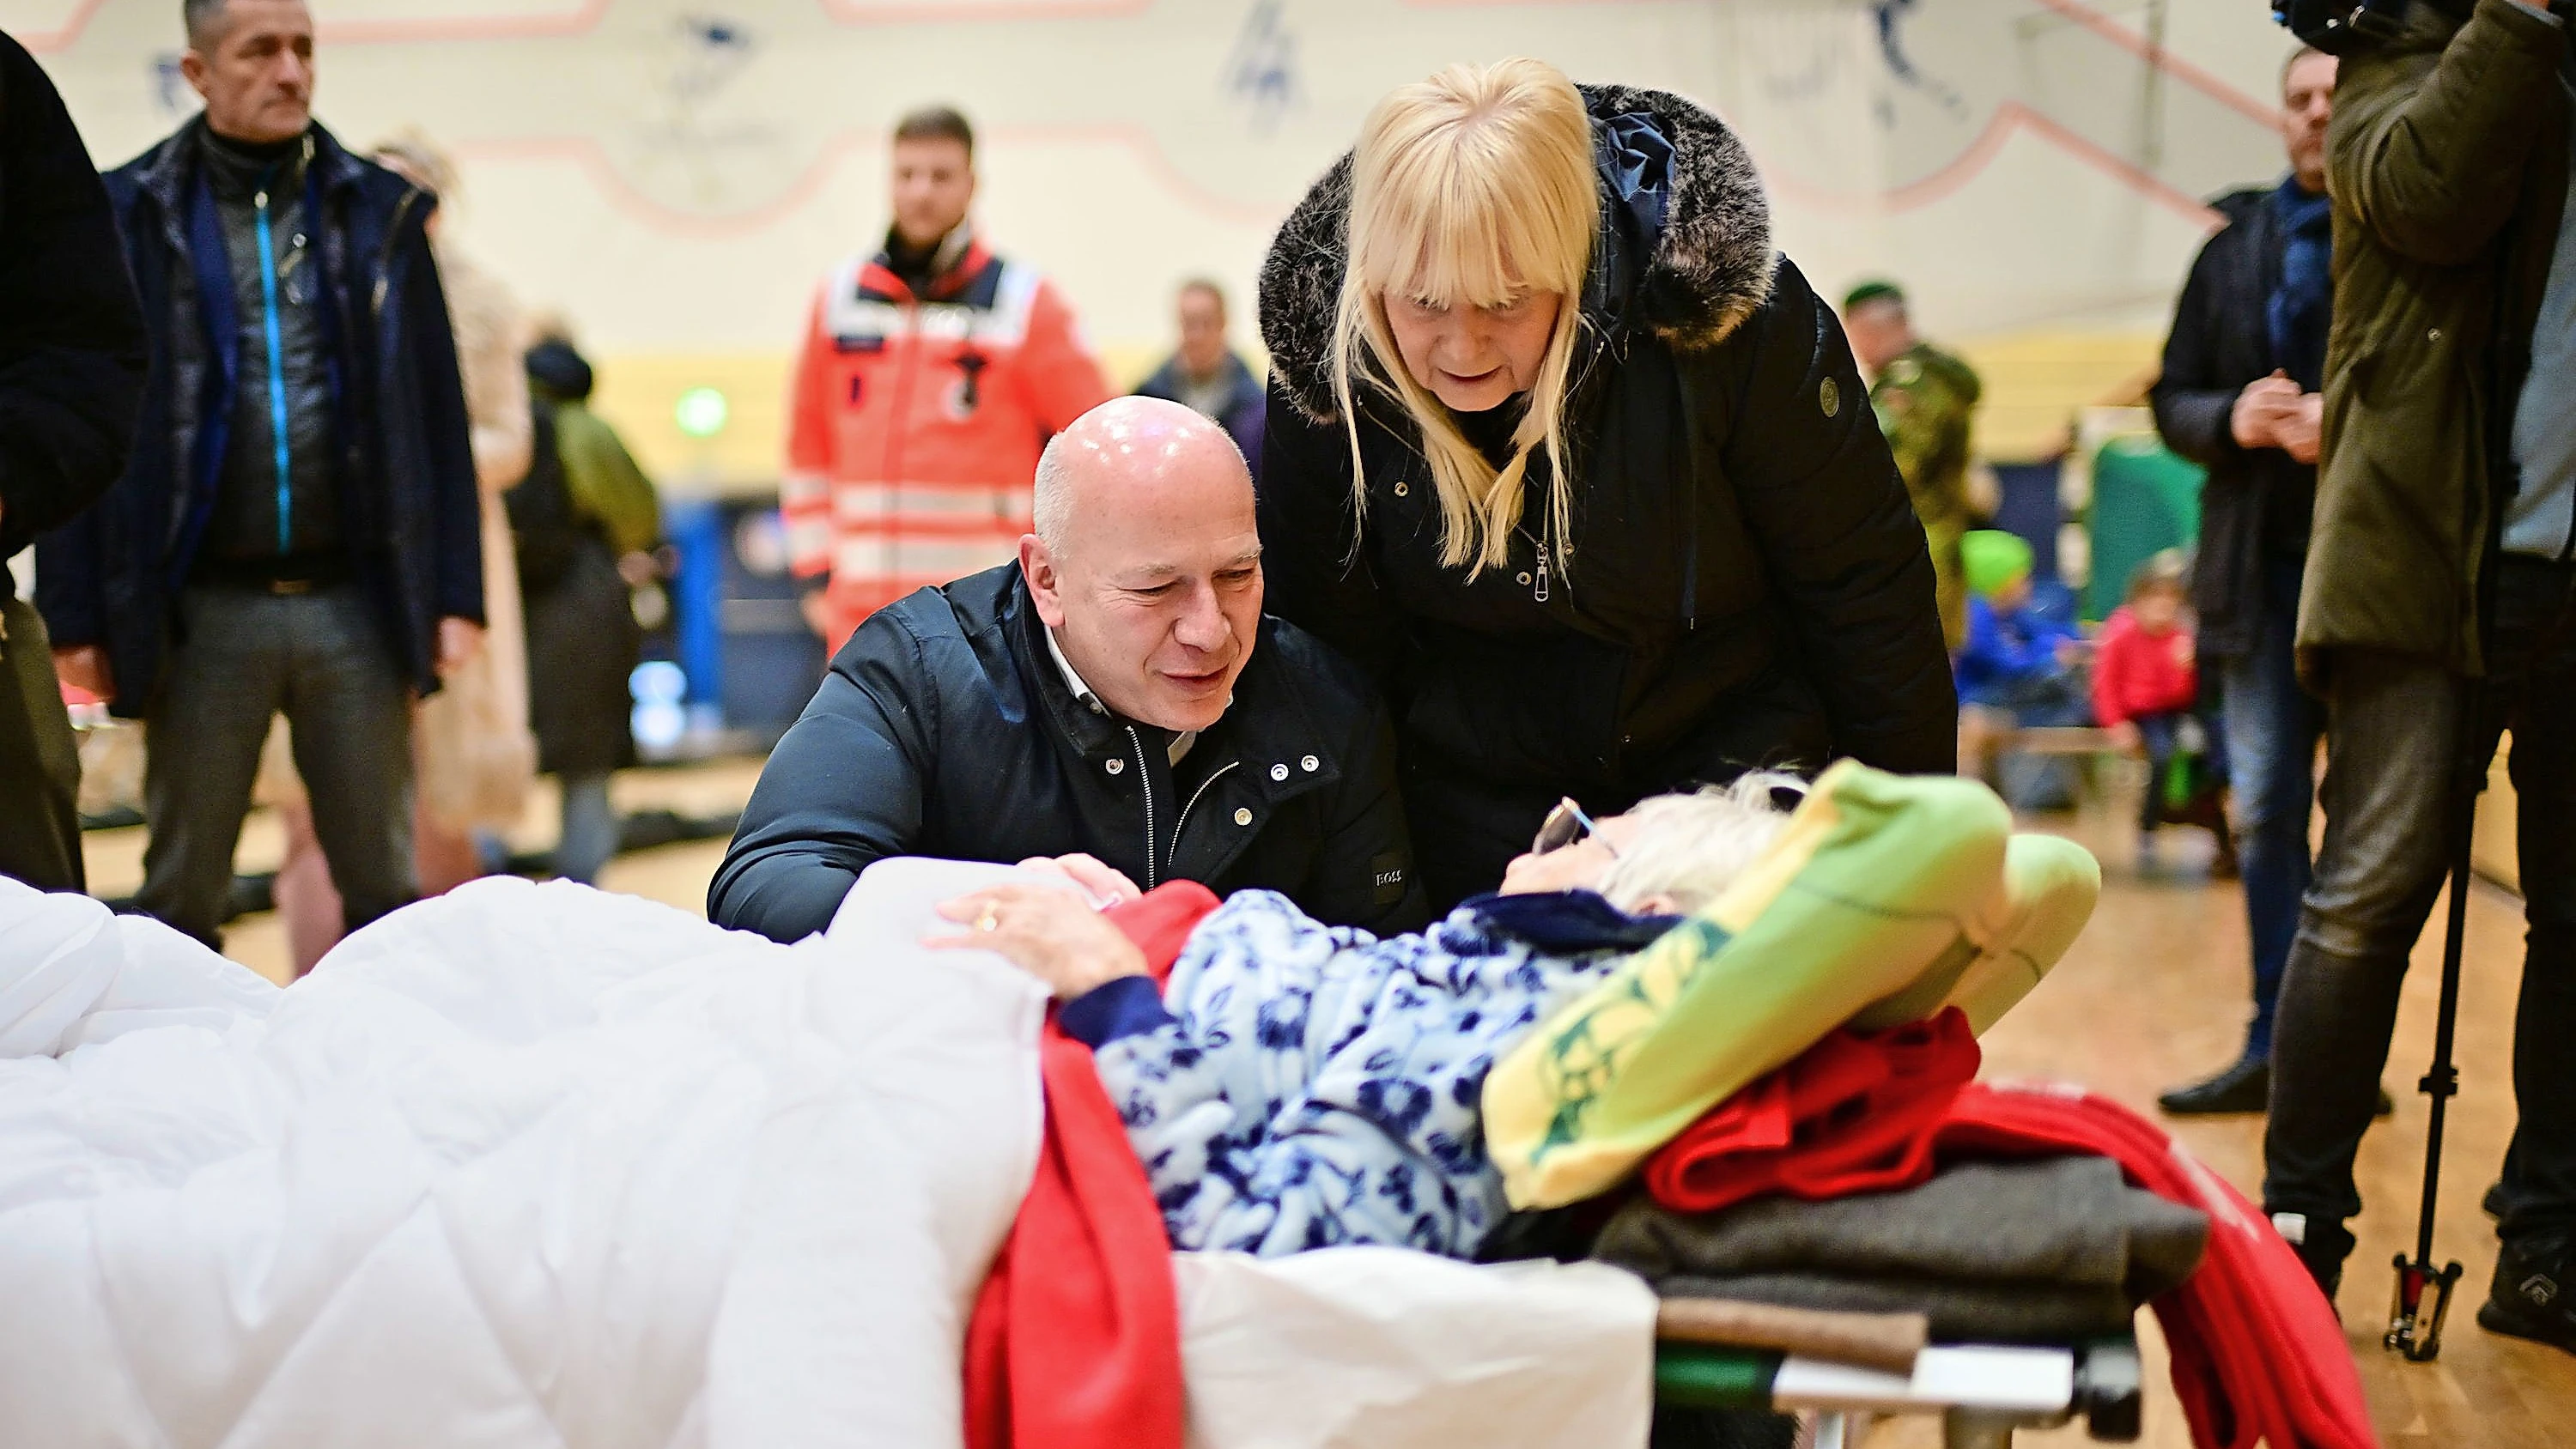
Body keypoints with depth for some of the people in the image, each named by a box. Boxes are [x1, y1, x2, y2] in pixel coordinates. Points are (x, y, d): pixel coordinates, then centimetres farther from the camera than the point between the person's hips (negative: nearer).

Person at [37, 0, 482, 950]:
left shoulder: (380, 212, 8)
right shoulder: (128, 218, 4)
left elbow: (437, 417, 7)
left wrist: (456, 596, 2)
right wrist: (74, 616, -3)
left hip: (355, 606, 1)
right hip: (204, 613, -1)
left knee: (382, 883, 6)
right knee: (182, 891, 7)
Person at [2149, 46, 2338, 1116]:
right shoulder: (2238, 249, 14)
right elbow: (2173, 399, 15)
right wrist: (2231, 419, -5)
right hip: (2265, 564, 5)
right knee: (2267, 810, 7)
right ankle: (2279, 1046, 15)